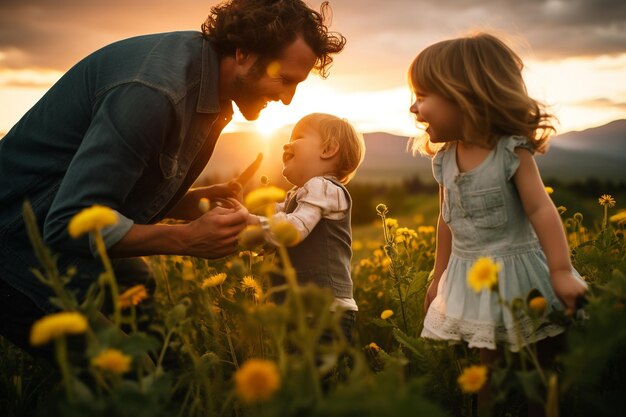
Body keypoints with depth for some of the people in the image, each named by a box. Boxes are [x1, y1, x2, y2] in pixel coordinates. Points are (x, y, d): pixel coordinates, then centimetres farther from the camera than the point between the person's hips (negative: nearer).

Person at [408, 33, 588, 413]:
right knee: (485, 366, 12)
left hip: (517, 270, -5)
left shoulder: (512, 152, -15)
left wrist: (561, 272, -26)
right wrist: (440, 278, 15)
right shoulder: (445, 160, 2)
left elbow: (542, 211, -19)